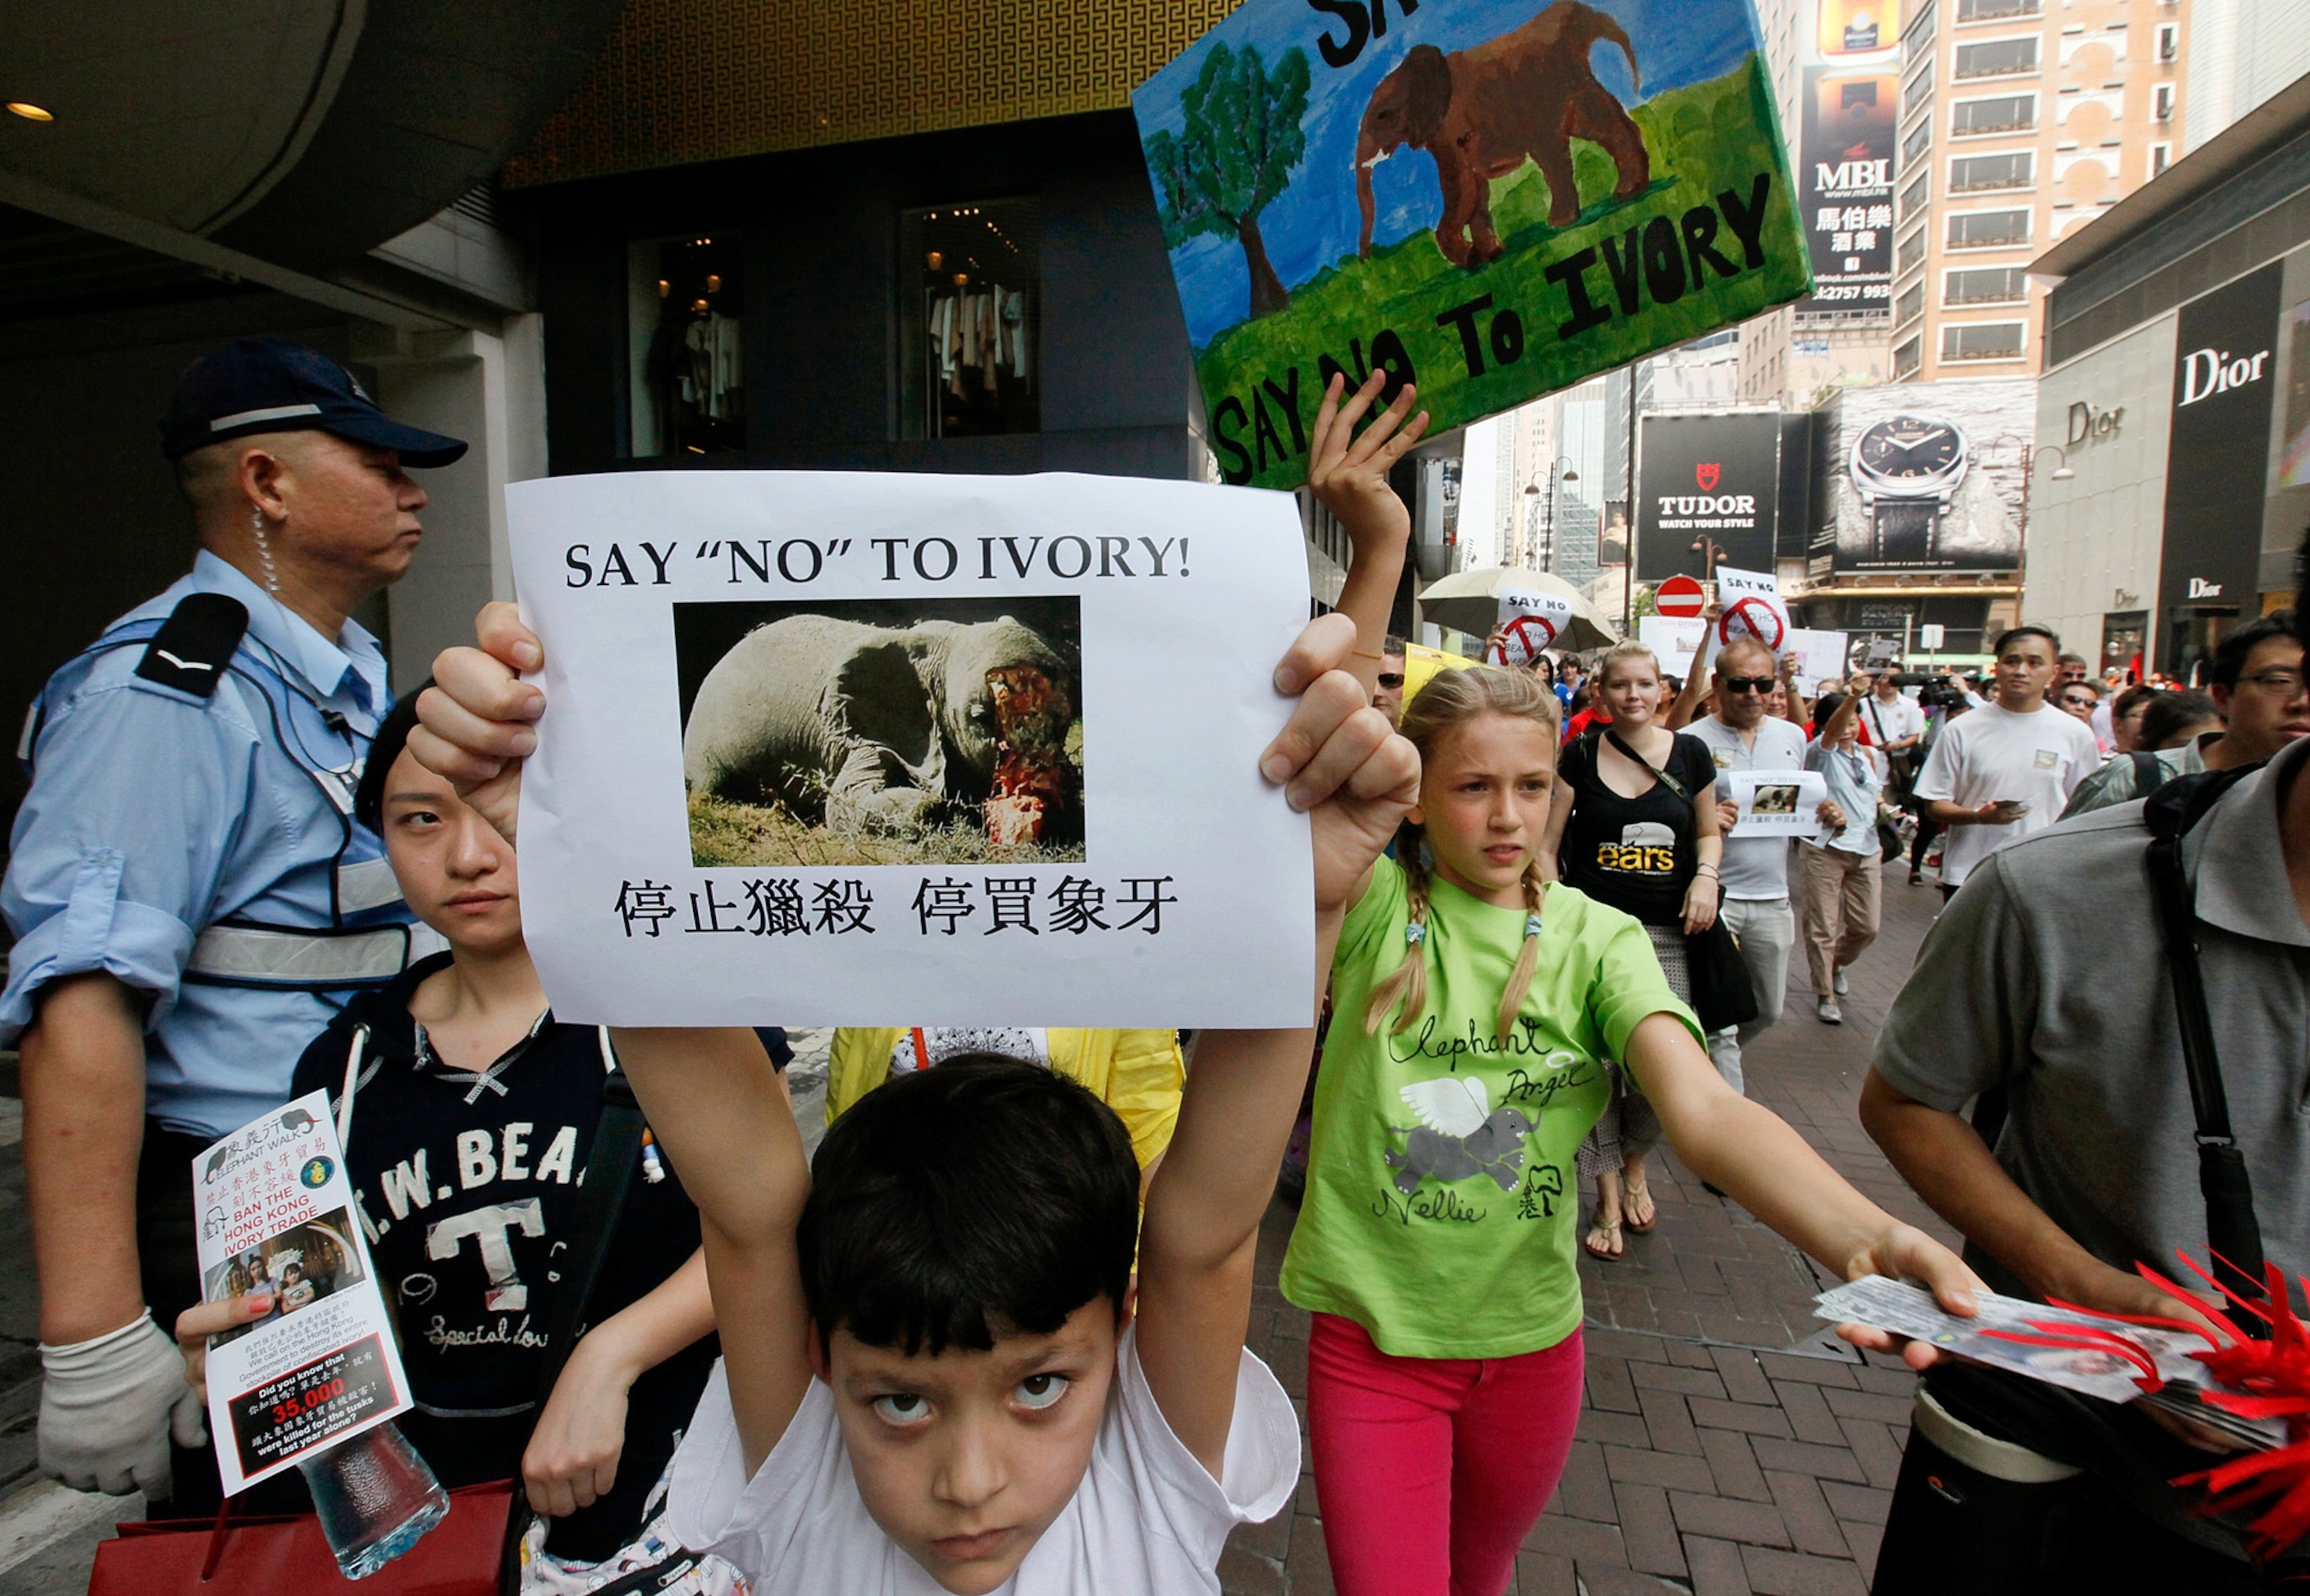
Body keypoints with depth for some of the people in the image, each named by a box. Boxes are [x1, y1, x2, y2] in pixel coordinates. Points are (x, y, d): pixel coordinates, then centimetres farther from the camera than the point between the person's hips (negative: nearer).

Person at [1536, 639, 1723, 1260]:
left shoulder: (1690, 754, 6)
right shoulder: (1580, 756, 1)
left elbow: (1709, 832, 18)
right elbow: (1547, 845, 2)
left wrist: (1706, 875, -2)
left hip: (1667, 934, 1)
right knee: (1595, 1064, 0)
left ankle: (1634, 1162, 30)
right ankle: (1608, 1199, 19)